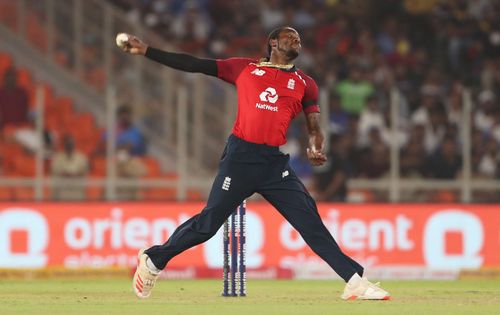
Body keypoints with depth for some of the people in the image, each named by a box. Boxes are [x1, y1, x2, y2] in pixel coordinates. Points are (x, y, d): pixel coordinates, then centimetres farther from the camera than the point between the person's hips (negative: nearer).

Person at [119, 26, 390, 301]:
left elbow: (314, 126, 8)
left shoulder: (305, 84, 16)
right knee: (208, 222, -4)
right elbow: (193, 65, 11)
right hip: (240, 157, -2)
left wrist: (315, 148, -16)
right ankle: (152, 261, 14)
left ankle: (354, 281, -10)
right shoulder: (244, 68, 11)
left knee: (310, 222, -8)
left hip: (276, 164, 2)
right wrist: (145, 51, 7)